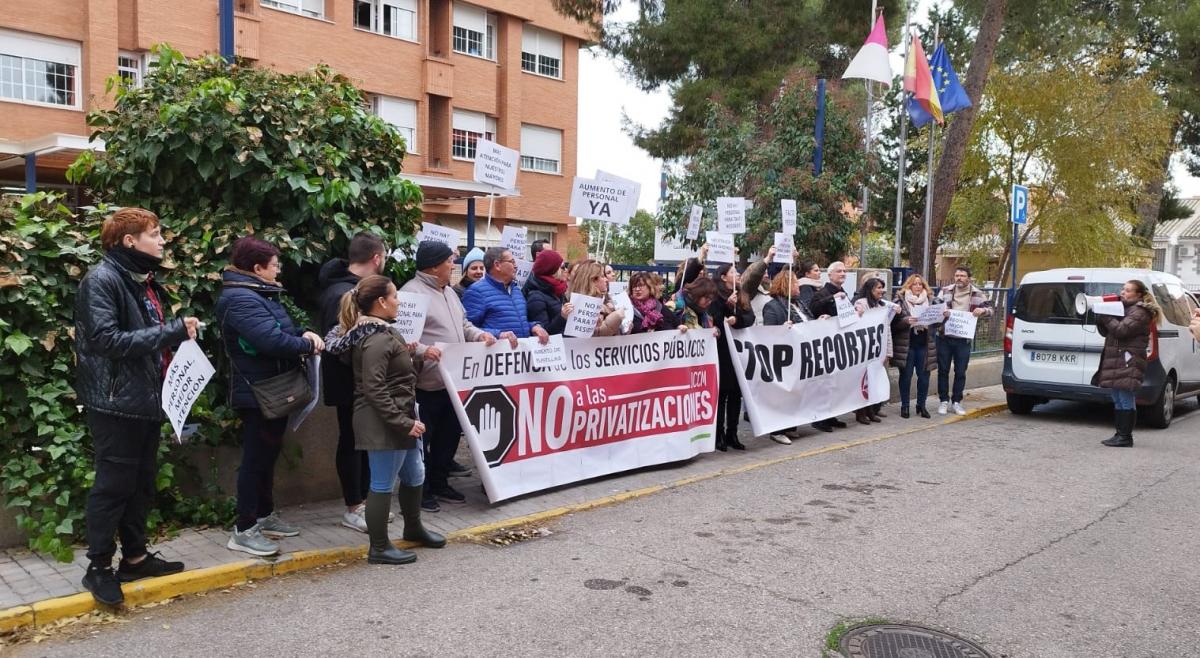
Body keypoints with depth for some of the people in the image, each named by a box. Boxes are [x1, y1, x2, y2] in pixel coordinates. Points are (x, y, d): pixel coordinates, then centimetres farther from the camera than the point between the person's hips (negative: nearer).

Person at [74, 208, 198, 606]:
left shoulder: (146, 281, 15)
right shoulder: (101, 280, -13)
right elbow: (106, 340, -23)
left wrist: (180, 332, 3)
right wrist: (172, 332, -24)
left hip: (146, 398, 9)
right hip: (116, 401, -9)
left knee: (142, 482, 15)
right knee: (113, 484, 0)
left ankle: (135, 557, 27)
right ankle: (98, 567, 13)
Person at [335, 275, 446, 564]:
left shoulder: (382, 332, 12)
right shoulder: (377, 340, -20)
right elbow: (374, 389, -24)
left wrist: (407, 352, 10)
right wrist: (403, 422, -22)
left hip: (402, 417, 11)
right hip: (383, 423, -11)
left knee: (414, 476, 22)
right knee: (383, 484, 2)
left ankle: (413, 528, 42)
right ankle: (379, 548, 15)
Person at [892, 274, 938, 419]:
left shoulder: (928, 300, 11)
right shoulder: (901, 300, -1)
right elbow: (894, 322, -7)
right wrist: (906, 321, -25)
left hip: (924, 343, 3)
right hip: (906, 343, -3)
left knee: (924, 375, 5)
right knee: (906, 375, 3)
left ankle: (921, 405, 17)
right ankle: (904, 406, 13)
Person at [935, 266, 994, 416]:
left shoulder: (977, 294, 2)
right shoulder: (946, 291, 2)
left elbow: (990, 310, 6)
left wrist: (983, 310, -17)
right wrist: (942, 312, -20)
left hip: (964, 340, 0)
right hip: (944, 337, 0)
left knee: (961, 372, 7)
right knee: (943, 370, 6)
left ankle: (957, 401, 19)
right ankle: (944, 401, 17)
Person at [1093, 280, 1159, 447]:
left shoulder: (1139, 312, -6)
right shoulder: (1121, 308, 20)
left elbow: (1121, 330, -19)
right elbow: (1106, 332, 17)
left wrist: (1105, 316, -12)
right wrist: (1100, 317, 0)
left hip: (1128, 363, -9)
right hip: (1116, 361, 9)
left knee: (1127, 401, -7)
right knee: (1118, 401, 11)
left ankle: (1125, 437, -6)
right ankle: (1120, 434, 17)